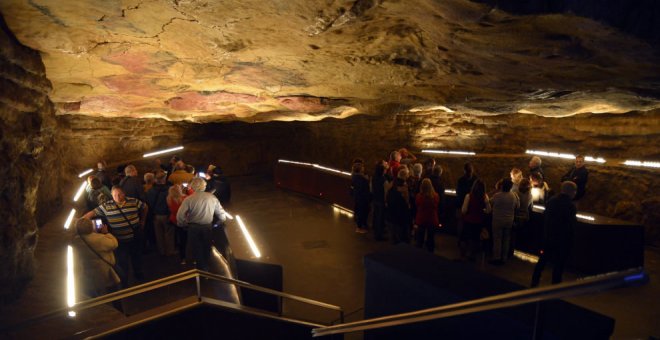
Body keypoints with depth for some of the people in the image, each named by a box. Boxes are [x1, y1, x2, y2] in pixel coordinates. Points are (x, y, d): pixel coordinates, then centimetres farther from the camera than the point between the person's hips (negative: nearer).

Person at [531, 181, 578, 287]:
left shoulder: (551, 200, 0)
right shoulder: (570, 205, -19)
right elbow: (573, 224, -17)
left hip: (548, 237, 6)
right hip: (562, 240, -6)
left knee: (542, 261, 17)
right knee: (559, 264, 6)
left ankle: (534, 282, 24)